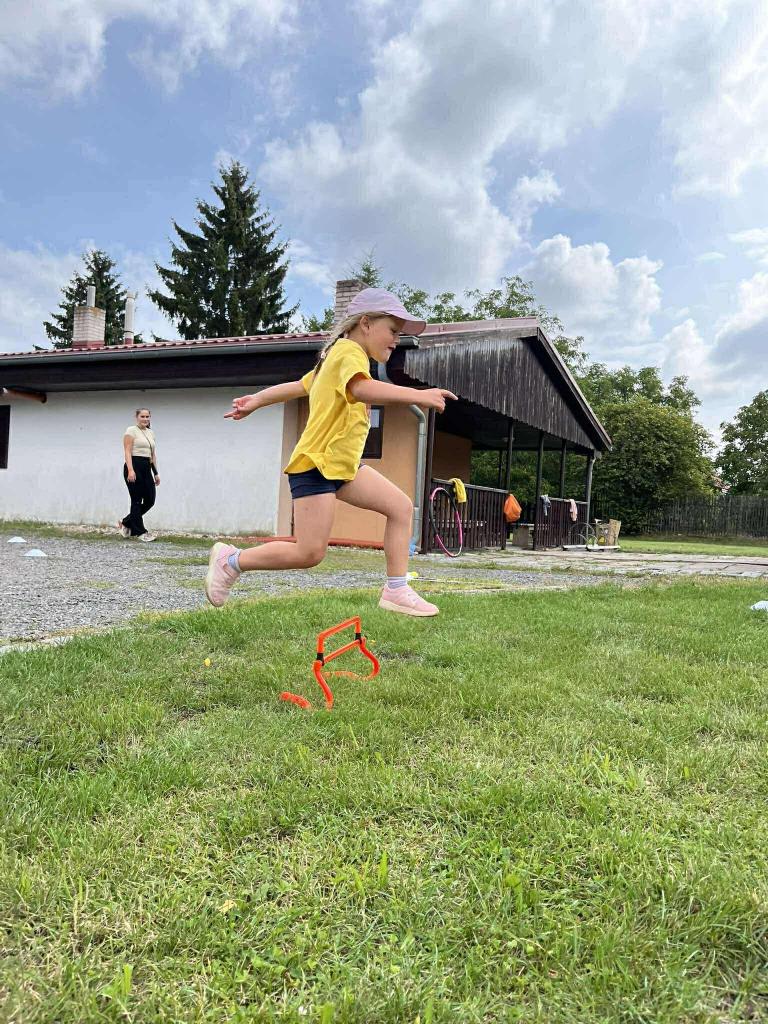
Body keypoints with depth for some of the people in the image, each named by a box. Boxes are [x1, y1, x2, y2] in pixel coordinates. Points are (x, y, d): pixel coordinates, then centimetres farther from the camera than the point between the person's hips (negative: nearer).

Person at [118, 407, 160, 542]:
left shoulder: (150, 432, 17)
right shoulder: (131, 430, -5)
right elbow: (127, 452, -13)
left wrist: (156, 473, 14)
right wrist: (130, 470, -23)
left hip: (147, 469, 8)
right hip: (134, 467, -8)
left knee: (150, 500, 5)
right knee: (137, 500, -1)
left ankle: (126, 523, 22)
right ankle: (141, 532, 7)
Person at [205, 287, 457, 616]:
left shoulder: (339, 356, 19)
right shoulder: (349, 351, -12)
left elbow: (298, 385, 27)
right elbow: (362, 389, -34)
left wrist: (256, 401, 34)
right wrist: (418, 395, -40)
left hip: (342, 464, 11)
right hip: (316, 464, -11)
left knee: (401, 506, 0)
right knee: (309, 554, -11)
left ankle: (396, 590, 0)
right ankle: (231, 560, 7)